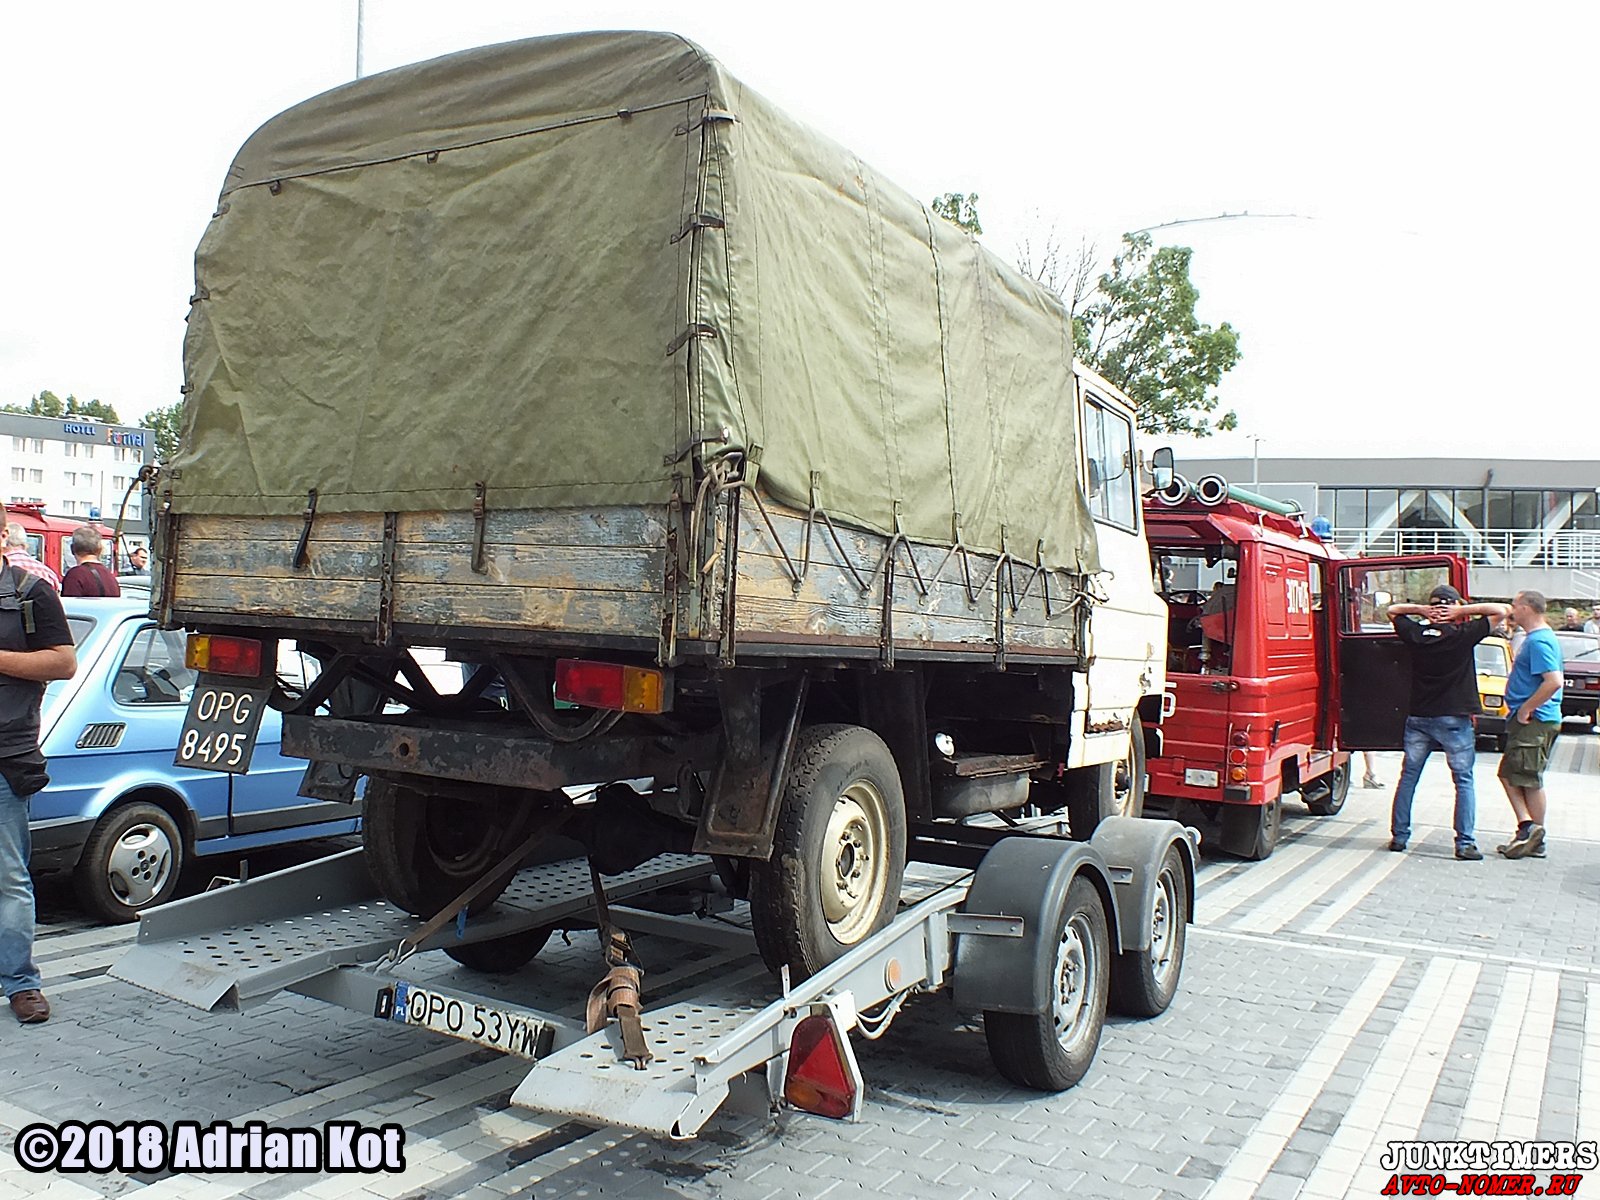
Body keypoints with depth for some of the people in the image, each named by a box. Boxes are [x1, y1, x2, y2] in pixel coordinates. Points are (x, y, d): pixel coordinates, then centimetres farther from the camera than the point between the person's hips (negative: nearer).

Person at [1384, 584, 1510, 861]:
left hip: (1418, 717, 3)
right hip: (1454, 719, -3)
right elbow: (1501, 611, -5)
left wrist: (1420, 609, 2)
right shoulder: (1463, 635, -9)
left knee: (1408, 777, 12)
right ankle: (1465, 843, 1)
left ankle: (1398, 836, 15)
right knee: (1464, 780, 5)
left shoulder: (1416, 633, 0)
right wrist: (1463, 610, -7)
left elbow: (1392, 610, 16)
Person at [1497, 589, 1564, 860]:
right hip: (1528, 720, 10)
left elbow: (1554, 682, -28)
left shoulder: (1538, 641, -17)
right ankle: (1528, 828, 12)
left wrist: (1525, 709, -21)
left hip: (1535, 721, -10)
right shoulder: (1536, 638, 15)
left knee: (1529, 780, -3)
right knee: (1509, 774, 11)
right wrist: (1523, 711, 17)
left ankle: (1534, 839, 3)